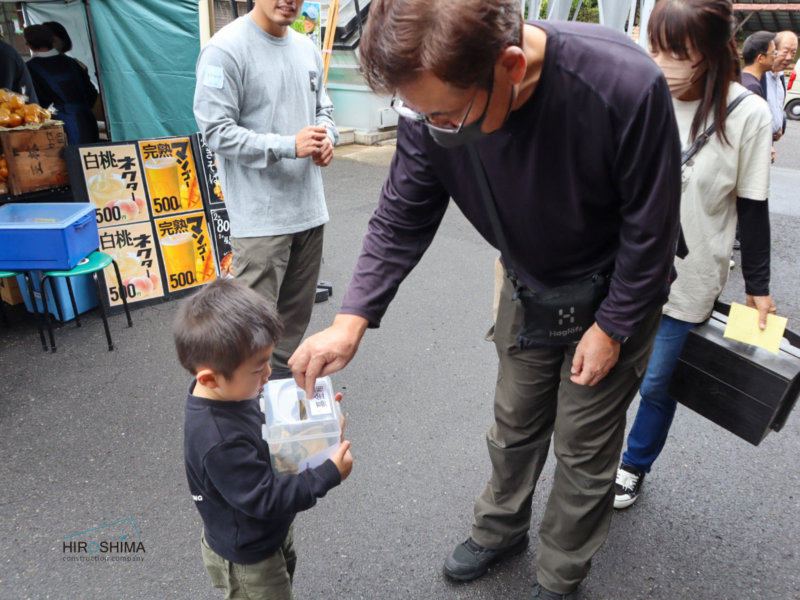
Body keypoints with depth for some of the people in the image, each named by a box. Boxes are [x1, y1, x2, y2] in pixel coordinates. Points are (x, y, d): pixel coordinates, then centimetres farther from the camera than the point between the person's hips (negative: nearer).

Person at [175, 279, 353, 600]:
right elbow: (266, 498, -33)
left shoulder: (228, 392, -15)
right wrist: (328, 475, -30)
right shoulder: (219, 442, -42)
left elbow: (267, 426, 4)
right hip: (247, 559, -8)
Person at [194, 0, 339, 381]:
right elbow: (217, 131, -14)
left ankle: (283, 374, 35)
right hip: (261, 214, -7)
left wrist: (327, 138, -2)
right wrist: (289, 146, -22)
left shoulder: (307, 48, 12)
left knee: (298, 308, 17)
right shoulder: (225, 50, -10)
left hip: (308, 206, 7)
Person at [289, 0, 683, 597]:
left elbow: (650, 227, -22)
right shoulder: (435, 104, -23)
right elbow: (402, 219, -14)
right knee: (514, 425, 19)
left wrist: (611, 328, -14)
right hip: (528, 288, 4)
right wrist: (351, 321, -25)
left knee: (584, 448, 10)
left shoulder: (627, 87, -36)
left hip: (613, 296, -3)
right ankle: (501, 530, 49)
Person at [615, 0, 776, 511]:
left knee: (656, 385, 10)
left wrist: (758, 287, 1)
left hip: (687, 283, -2)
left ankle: (635, 466, 37)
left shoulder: (747, 115, -11)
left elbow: (754, 210, -3)